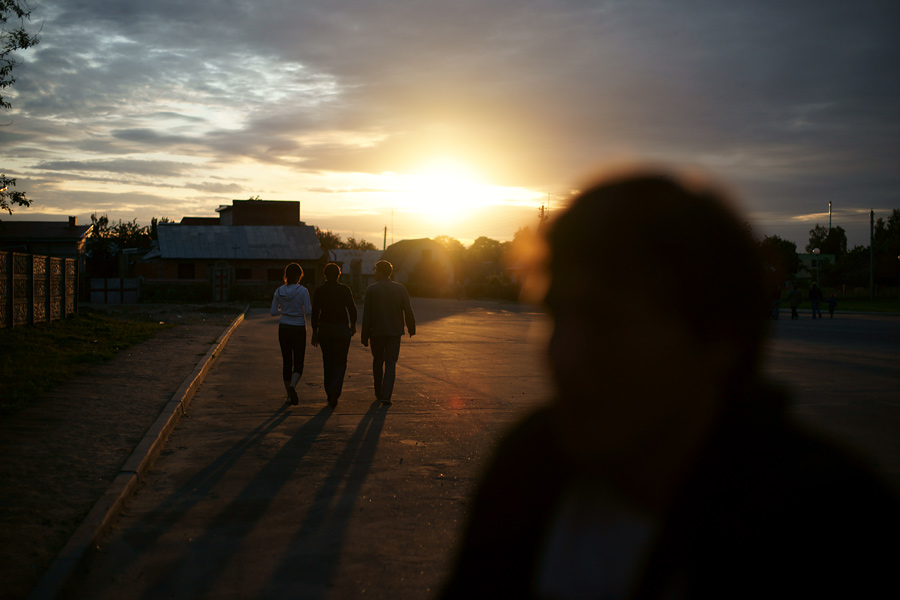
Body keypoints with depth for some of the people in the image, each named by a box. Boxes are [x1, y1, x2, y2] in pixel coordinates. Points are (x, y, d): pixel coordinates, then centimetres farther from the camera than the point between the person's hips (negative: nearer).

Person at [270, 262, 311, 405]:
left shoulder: (279, 291, 0)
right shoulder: (302, 291, -12)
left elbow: (273, 312, 2)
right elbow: (308, 312, -14)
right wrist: (312, 309, 8)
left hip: (283, 329, 3)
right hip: (298, 329, -3)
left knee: (286, 361, 13)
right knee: (298, 363, 4)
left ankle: (289, 394, 16)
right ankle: (292, 386, -24)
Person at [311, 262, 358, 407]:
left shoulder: (319, 291, -1)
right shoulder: (344, 289, -5)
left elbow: (315, 313, -2)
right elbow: (352, 308, -4)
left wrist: (314, 332, 4)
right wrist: (353, 325, 12)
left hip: (324, 330, 2)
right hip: (342, 329, -2)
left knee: (328, 363, 14)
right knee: (340, 363, 5)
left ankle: (330, 395, 19)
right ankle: (335, 390, -18)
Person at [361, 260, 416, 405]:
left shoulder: (371, 289, -6)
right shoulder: (400, 288, -1)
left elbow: (366, 314, -6)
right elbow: (408, 311, 0)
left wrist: (365, 336, -2)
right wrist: (411, 329, 14)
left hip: (376, 332, 0)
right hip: (394, 332, 1)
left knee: (377, 362, 16)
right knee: (390, 363, 2)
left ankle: (378, 392, 26)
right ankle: (386, 395, -11)